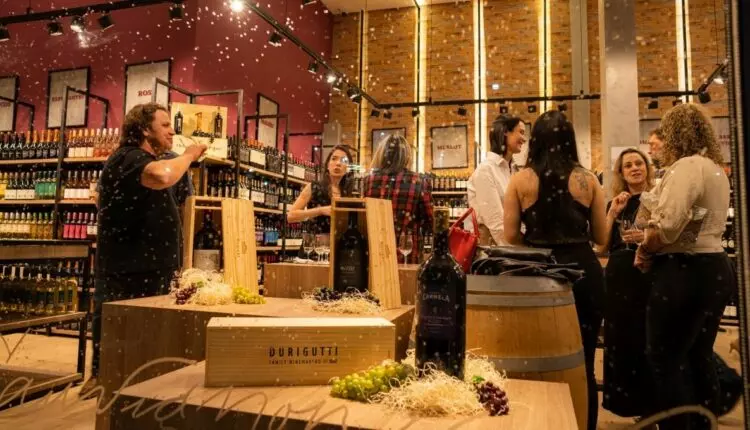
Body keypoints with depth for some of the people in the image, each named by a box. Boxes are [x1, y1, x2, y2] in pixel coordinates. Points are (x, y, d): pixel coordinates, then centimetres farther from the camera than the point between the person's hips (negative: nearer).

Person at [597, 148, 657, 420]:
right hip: (618, 280, 3)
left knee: (646, 343, 2)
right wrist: (612, 213, -6)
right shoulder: (614, 204, 9)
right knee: (619, 342, 8)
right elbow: (602, 248, 1)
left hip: (649, 279, -3)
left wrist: (646, 238, -18)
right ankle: (624, 401, 25)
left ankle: (650, 406, 20)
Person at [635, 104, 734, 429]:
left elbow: (668, 225, -26)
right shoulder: (715, 168, 17)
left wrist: (644, 250, -9)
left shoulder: (687, 166, -15)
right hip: (714, 267, 10)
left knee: (665, 358, -2)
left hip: (685, 271, -10)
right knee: (699, 357, 18)